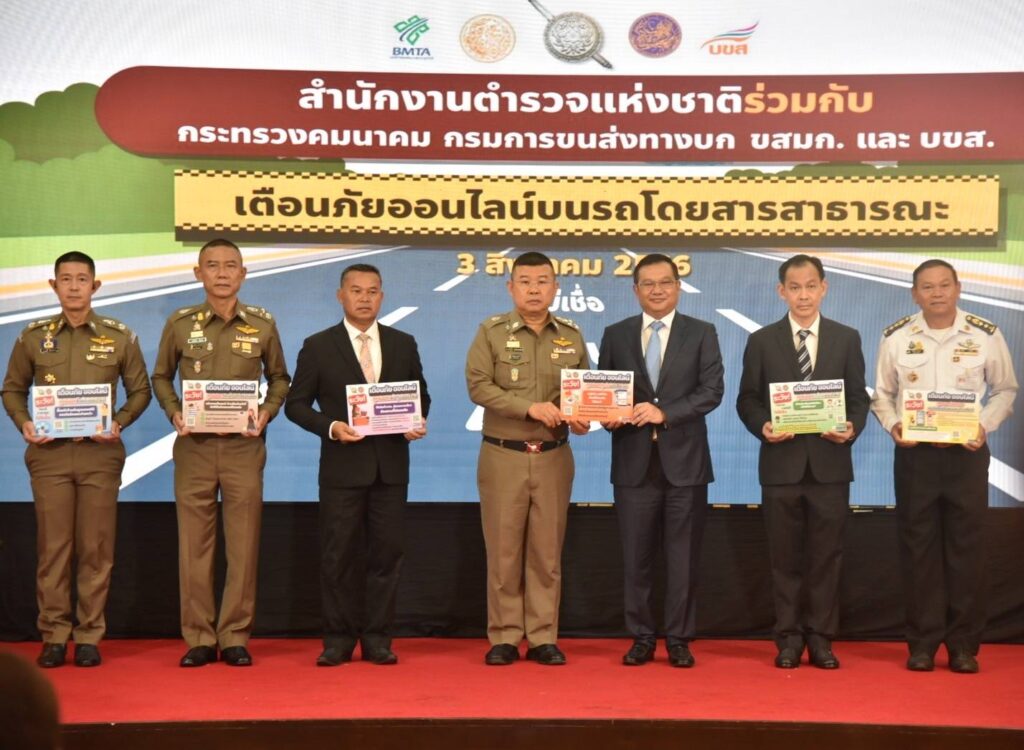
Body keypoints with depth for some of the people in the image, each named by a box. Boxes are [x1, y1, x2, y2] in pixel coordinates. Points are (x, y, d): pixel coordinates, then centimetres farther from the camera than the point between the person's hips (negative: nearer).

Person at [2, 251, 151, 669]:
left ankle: (89, 636, 9)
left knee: (95, 549, 2)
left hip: (99, 453, 0)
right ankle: (54, 636, 10)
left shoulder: (120, 337, 4)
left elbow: (140, 390, 9)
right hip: (49, 452, 1)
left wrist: (120, 423, -8)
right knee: (52, 547, 2)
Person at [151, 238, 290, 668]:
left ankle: (235, 637, 10)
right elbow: (161, 377, 13)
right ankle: (198, 637, 11)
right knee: (194, 544, 3)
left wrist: (266, 413, -4)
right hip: (194, 445, 0)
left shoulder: (262, 324, 3)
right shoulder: (179, 324, 3)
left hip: (244, 446, 0)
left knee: (243, 545, 1)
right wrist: (174, 413, -4)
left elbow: (279, 378, 13)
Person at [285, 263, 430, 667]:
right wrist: (330, 426, -15)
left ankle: (377, 640, 12)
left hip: (391, 465, 2)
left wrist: (417, 422, -6)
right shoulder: (318, 346, 2)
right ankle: (338, 640, 10)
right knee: (339, 555, 1)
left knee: (385, 553, 4)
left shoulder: (403, 344, 10)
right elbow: (296, 403, 1)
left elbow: (420, 394, 16)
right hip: (342, 466, -2)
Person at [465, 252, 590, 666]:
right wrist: (530, 407, -18)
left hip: (554, 457, 2)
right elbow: (478, 385, -10)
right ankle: (504, 639, 10)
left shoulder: (571, 336, 7)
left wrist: (581, 418, -10)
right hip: (503, 456, -2)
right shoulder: (491, 332, -1)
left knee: (547, 551, 5)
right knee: (504, 550, 2)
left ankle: (543, 639, 12)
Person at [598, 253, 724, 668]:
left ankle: (679, 639, 12)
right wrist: (609, 416, -13)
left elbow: (711, 391, -6)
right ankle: (642, 638, 15)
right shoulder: (616, 335, 10)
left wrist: (664, 412, -17)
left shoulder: (701, 333, 4)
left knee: (683, 556, 3)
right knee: (636, 556, 5)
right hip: (634, 461, 1)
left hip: (684, 460, -1)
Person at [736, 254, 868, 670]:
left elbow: (858, 397, 7)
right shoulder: (762, 341, 5)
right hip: (782, 462, 0)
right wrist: (763, 427, -14)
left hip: (830, 462, 0)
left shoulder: (846, 338, 7)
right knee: (785, 557, 5)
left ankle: (821, 639, 13)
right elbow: (747, 400, 4)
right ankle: (789, 639, 13)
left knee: (826, 555, 5)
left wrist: (852, 428, -12)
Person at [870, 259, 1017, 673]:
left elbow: (1005, 389, 7)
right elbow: (882, 394, 8)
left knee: (966, 546, 3)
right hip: (914, 452, 1)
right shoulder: (895, 338, -1)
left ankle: (963, 644, 13)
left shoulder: (986, 335, -3)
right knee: (918, 546, 5)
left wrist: (985, 425, -10)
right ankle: (923, 642, 14)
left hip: (967, 452, 0)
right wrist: (892, 425, -11)